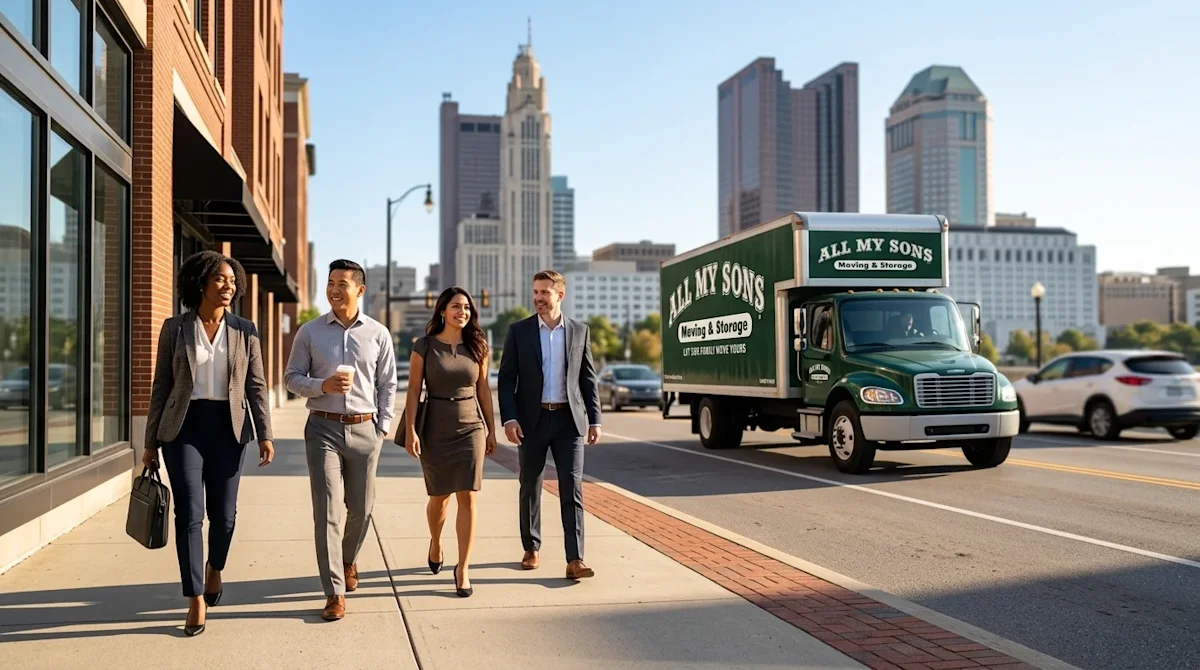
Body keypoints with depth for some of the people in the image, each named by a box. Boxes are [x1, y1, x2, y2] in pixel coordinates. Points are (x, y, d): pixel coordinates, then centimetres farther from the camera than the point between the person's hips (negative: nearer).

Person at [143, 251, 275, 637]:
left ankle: (215, 568, 38)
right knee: (189, 513, -7)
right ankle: (196, 602, 1)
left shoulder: (245, 331, 4)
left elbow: (256, 387, 3)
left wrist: (265, 435, -5)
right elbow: (161, 387, 4)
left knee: (223, 512, 7)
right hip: (184, 427, -1)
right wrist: (151, 443, 3)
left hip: (228, 428, 1)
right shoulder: (175, 329, 1)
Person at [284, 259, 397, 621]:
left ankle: (348, 561, 39)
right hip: (323, 428, -1)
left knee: (361, 507, 11)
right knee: (327, 510, -5)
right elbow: (292, 377, 4)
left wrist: (383, 426, 1)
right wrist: (323, 385, -14)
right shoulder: (309, 332, 2)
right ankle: (335, 593, 0)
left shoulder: (378, 334, 3)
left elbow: (387, 385, 7)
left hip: (364, 429, 1)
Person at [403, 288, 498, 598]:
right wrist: (410, 430, -10)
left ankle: (463, 570, 1)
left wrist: (491, 429, 10)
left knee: (467, 498, -6)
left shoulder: (477, 347, 4)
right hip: (435, 428, -1)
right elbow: (414, 390, -4)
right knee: (439, 496, 11)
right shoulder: (424, 346, -3)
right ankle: (435, 542, 43)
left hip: (471, 426, 1)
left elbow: (483, 389, 9)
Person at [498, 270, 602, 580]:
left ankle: (575, 560, -7)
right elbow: (506, 379, -1)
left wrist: (594, 420, 1)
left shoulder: (580, 331, 5)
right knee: (530, 487, 10)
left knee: (572, 489, -6)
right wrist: (509, 419, -11)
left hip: (569, 419, 0)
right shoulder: (519, 331, 1)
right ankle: (531, 549, 26)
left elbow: (588, 379, 7)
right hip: (532, 420, 0)